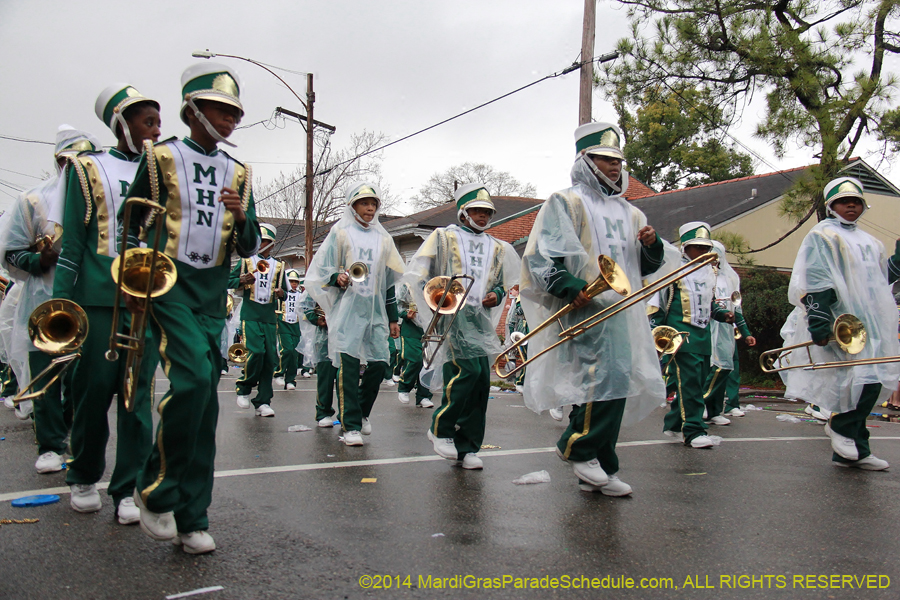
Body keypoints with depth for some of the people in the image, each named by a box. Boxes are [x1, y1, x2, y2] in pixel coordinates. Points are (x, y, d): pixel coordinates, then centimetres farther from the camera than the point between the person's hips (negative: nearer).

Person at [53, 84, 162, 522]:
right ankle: (83, 479, 22)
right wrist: (61, 303, -5)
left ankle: (129, 488, 7)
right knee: (94, 388, 2)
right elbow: (73, 243, 2)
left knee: (138, 392, 0)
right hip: (100, 298, -2)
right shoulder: (89, 169, 7)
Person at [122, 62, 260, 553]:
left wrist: (241, 216, -9)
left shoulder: (238, 174, 14)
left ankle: (191, 519, 10)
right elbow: (131, 225, 8)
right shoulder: (160, 159, 4)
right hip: (169, 285, -4)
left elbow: (249, 248, 11)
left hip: (213, 296, 4)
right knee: (193, 378, -24)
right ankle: (156, 489, -3)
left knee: (205, 402, 2)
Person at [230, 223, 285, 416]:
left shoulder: (278, 265, 16)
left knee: (270, 357, -2)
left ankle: (263, 402, 5)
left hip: (270, 318, 3)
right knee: (256, 352, -18)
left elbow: (284, 290, 21)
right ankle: (244, 388, 8)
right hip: (250, 315, -3)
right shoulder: (246, 260, 10)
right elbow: (229, 280, 8)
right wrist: (242, 281, -14)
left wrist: (281, 292, -3)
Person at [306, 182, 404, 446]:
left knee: (379, 363, -2)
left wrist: (393, 318, 16)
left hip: (375, 311, 4)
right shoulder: (340, 233, 6)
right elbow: (321, 271, 4)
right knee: (348, 365, -9)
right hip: (347, 308, -4)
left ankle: (362, 411, 23)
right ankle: (351, 426, -2)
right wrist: (337, 278, -19)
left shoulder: (383, 238, 17)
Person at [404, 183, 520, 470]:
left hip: (481, 318, 5)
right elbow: (419, 275, 4)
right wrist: (440, 297, -12)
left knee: (482, 381, -1)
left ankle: (466, 448, 9)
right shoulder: (443, 237, 8)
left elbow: (502, 282, 29)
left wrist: (497, 295, 6)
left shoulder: (496, 247, 22)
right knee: (467, 370, -22)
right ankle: (440, 428, -1)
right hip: (452, 315, -5)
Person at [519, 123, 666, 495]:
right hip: (586, 310, -7)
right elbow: (538, 258, -8)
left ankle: (595, 473, 14)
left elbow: (646, 268, 26)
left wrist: (652, 246, 4)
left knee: (616, 388, 6)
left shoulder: (628, 212, 23)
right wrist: (570, 287, -23)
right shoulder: (565, 203, 2)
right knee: (605, 377, -21)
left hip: (622, 312, 7)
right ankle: (577, 448, -1)